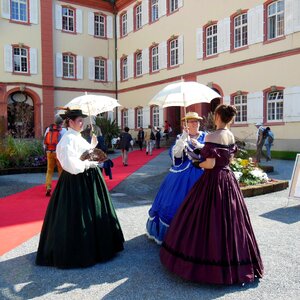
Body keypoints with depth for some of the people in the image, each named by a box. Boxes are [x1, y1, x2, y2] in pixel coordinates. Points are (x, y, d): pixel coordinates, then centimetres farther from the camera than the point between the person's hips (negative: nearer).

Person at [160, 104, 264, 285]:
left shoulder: (212, 137, -19)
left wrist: (198, 164, -3)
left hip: (213, 181, -8)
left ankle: (210, 261, 14)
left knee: (209, 219, 4)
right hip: (228, 179, 8)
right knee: (229, 218, 16)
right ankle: (232, 261, 29)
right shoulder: (231, 136, 6)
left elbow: (210, 164, -22)